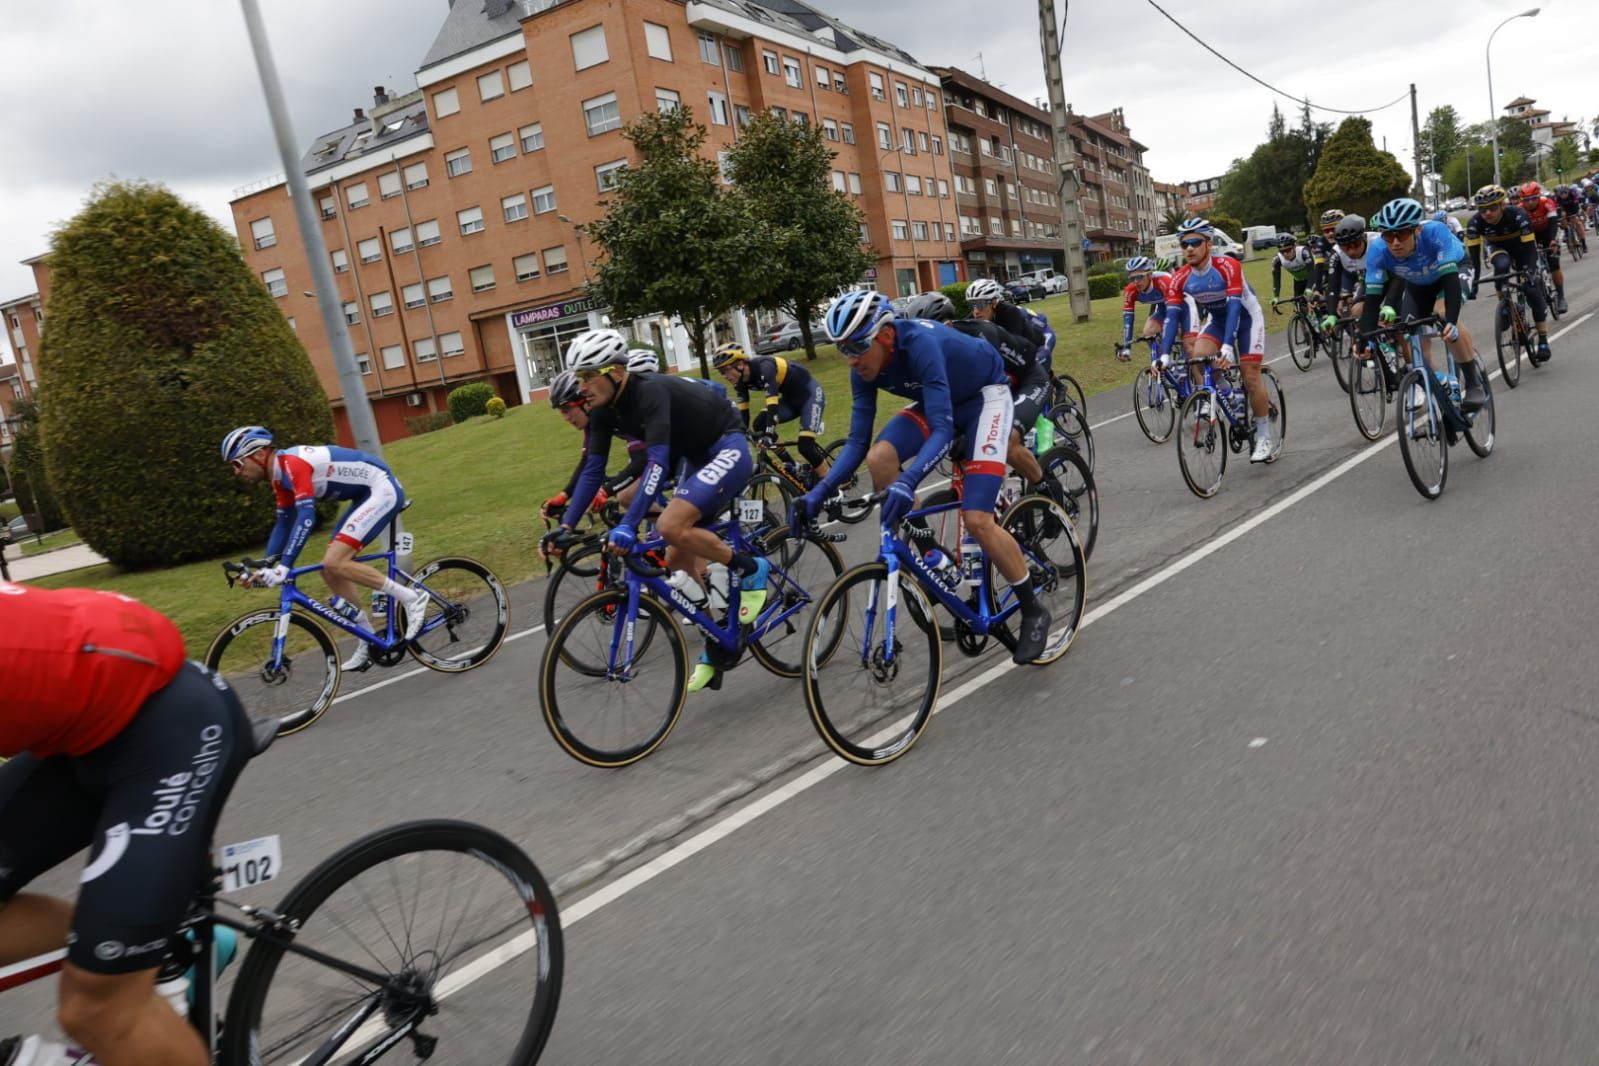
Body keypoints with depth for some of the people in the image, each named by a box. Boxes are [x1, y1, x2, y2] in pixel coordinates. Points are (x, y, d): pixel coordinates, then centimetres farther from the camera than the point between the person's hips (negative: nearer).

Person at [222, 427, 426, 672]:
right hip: (367, 495, 10)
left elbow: (306, 517, -30)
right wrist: (265, 567, 11)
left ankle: (411, 597, -10)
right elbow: (284, 523, 18)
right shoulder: (281, 473, 10)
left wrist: (283, 567, -32)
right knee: (330, 570, 6)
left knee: (334, 564, -19)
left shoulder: (292, 463, -20)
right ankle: (369, 643, 13)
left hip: (383, 490, -10)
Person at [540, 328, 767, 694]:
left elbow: (659, 463, -39)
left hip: (728, 450, -9)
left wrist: (628, 525, -48)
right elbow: (593, 470, -2)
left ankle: (750, 570, -7)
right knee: (678, 560, 4)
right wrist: (565, 525, -11)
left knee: (670, 526, -29)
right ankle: (716, 648, 17)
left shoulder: (651, 392, -29)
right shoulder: (604, 409, -4)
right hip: (695, 458, 9)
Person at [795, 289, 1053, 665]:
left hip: (985, 395, -6)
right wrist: (819, 493, -24)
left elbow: (943, 430, -41)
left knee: (977, 520, -18)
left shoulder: (919, 342, -35)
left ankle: (1033, 611, 3)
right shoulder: (864, 368, -15)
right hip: (939, 402, 7)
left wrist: (908, 482, -56)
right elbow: (857, 441, -12)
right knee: (879, 460, -23)